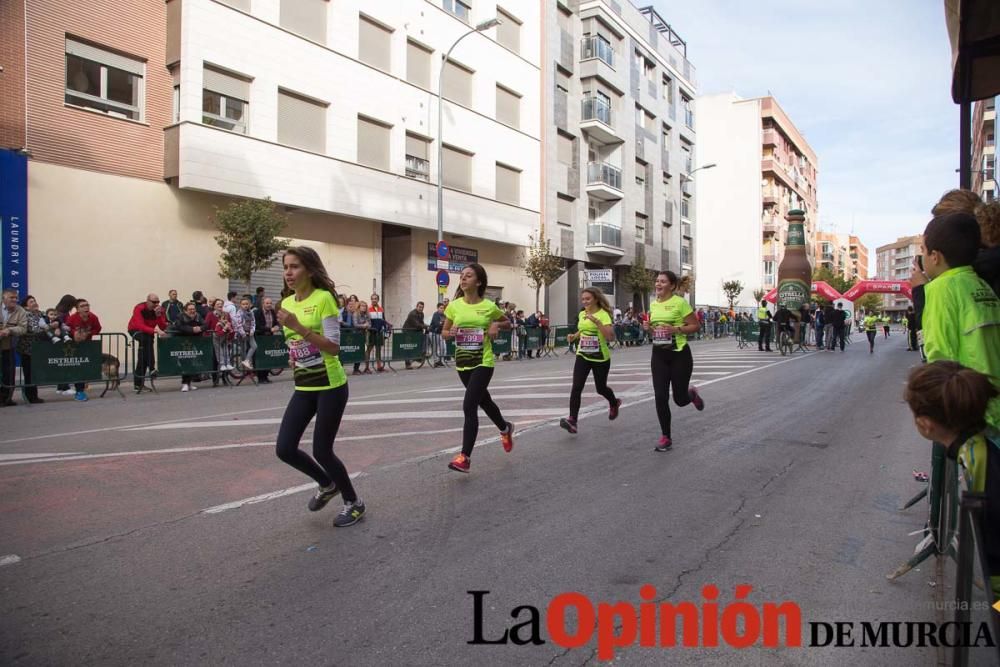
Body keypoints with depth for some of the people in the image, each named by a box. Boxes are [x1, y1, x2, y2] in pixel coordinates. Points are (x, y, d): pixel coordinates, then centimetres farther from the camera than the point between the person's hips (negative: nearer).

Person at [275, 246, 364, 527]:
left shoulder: (324, 298, -13)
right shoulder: (287, 303, 8)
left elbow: (334, 347, -20)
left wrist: (299, 327, -25)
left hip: (330, 386, -7)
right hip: (303, 388, 7)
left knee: (321, 451, -2)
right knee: (285, 449, 1)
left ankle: (354, 502, 23)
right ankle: (327, 484, 30)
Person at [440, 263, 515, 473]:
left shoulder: (489, 306, -7)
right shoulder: (454, 305, 0)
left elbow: (508, 323, 11)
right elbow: (444, 332, 9)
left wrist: (496, 325, -10)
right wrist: (450, 333, -13)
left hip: (483, 363, -5)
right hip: (462, 363, 5)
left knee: (469, 406, -15)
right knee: (484, 401, 21)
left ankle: (465, 456, -7)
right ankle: (505, 428, 50)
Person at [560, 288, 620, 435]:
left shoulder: (603, 314, -14)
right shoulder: (581, 314, 6)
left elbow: (610, 337, -28)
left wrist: (596, 321, -33)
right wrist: (574, 335, 6)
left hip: (600, 358, -4)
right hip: (582, 356, 4)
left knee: (600, 388, 12)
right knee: (576, 387, -13)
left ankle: (614, 403, 46)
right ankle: (572, 420, -16)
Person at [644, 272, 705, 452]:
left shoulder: (680, 302, -11)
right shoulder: (653, 304, 7)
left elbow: (695, 326, -8)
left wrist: (676, 329, -22)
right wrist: (649, 327, -1)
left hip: (679, 354, -4)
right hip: (658, 355, 5)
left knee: (680, 399, 4)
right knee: (660, 397, -3)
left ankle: (692, 393, 42)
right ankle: (665, 437, 10)